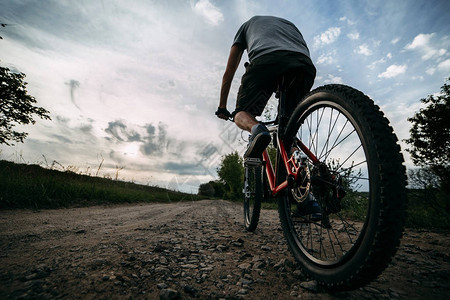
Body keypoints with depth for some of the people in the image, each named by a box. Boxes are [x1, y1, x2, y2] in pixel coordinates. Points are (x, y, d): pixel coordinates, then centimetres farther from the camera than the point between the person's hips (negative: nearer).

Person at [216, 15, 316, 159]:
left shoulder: (248, 24, 38)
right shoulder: (290, 24, 45)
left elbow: (229, 72, 31)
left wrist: (222, 107, 36)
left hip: (264, 61, -3)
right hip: (305, 65, 4)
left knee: (241, 113, 12)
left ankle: (256, 129, -20)